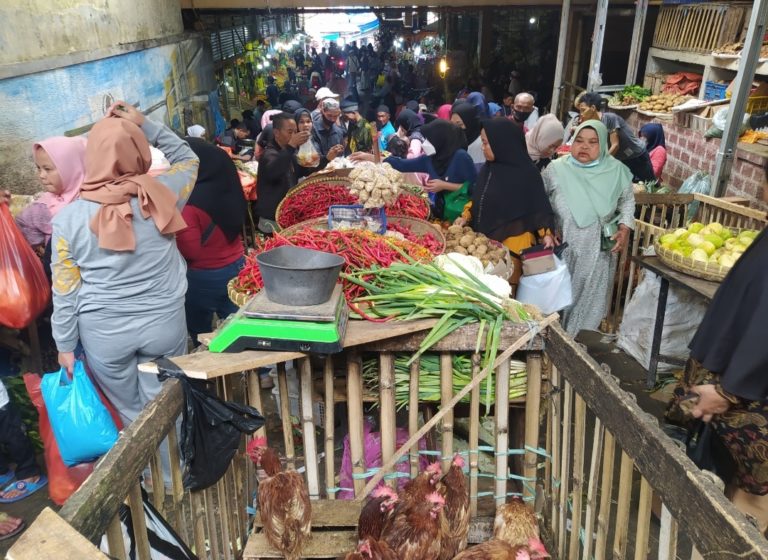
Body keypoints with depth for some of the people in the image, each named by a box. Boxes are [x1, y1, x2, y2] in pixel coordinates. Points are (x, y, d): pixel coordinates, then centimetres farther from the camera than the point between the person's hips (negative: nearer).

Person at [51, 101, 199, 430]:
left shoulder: (69, 218, -11)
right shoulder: (160, 194, -11)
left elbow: (65, 291, -5)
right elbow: (188, 159, 11)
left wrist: (65, 345, 7)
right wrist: (145, 125, 5)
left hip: (104, 332, 0)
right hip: (164, 324, 1)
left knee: (131, 416, 18)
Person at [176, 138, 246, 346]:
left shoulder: (189, 203, -23)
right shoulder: (227, 186, -3)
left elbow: (190, 251, -19)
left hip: (204, 276, -6)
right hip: (236, 265, 6)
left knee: (201, 338, 14)